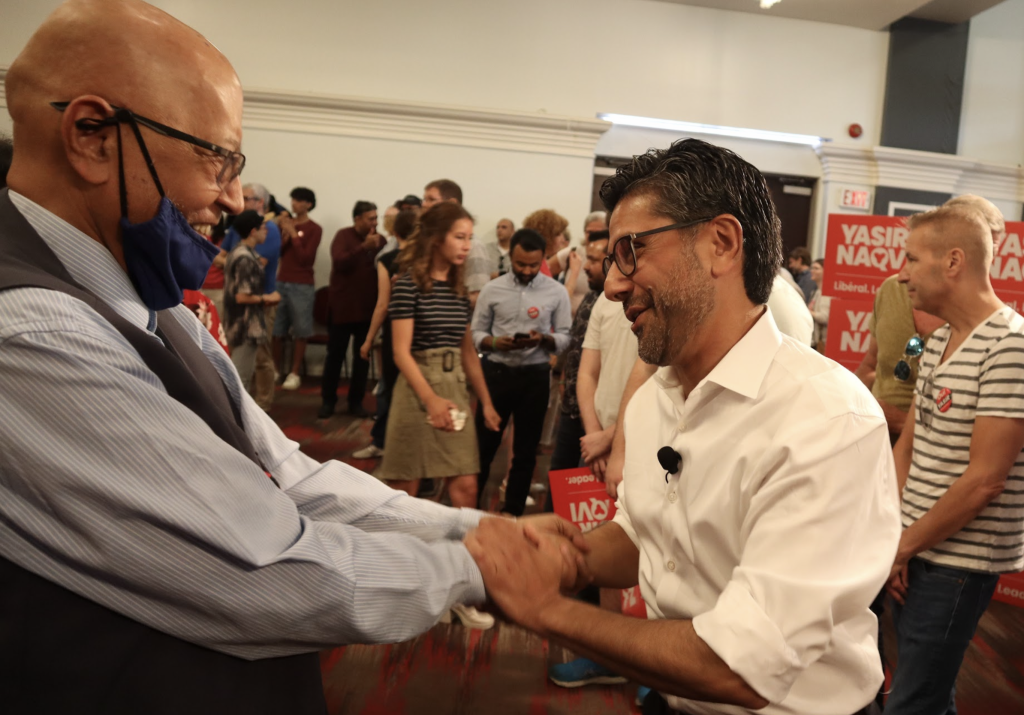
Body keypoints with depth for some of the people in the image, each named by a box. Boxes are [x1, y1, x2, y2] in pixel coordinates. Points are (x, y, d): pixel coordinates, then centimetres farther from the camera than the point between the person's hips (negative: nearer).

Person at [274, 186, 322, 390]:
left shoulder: (314, 229, -4)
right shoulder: (287, 223, 10)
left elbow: (306, 258, -11)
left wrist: (294, 235, -11)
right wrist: (285, 236, -9)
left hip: (302, 286, -4)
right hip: (281, 282, 5)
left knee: (300, 332, -2)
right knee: (277, 330, 7)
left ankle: (294, 373, 5)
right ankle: (276, 369, 18)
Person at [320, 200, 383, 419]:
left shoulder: (379, 239, 3)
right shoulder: (343, 235, -5)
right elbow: (339, 262, -21)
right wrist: (364, 247, -29)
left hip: (368, 309, 3)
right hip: (342, 307, -2)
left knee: (362, 357, 8)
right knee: (335, 355, 6)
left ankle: (356, 402, 19)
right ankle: (328, 401, 17)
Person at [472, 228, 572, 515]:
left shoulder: (556, 292, -1)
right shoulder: (493, 289, 1)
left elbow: (564, 338, 0)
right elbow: (476, 333, 3)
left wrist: (543, 339, -20)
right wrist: (495, 343, -17)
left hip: (535, 376, 0)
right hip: (497, 372, 0)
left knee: (526, 450, 10)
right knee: (483, 445, 6)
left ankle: (512, 512, 24)